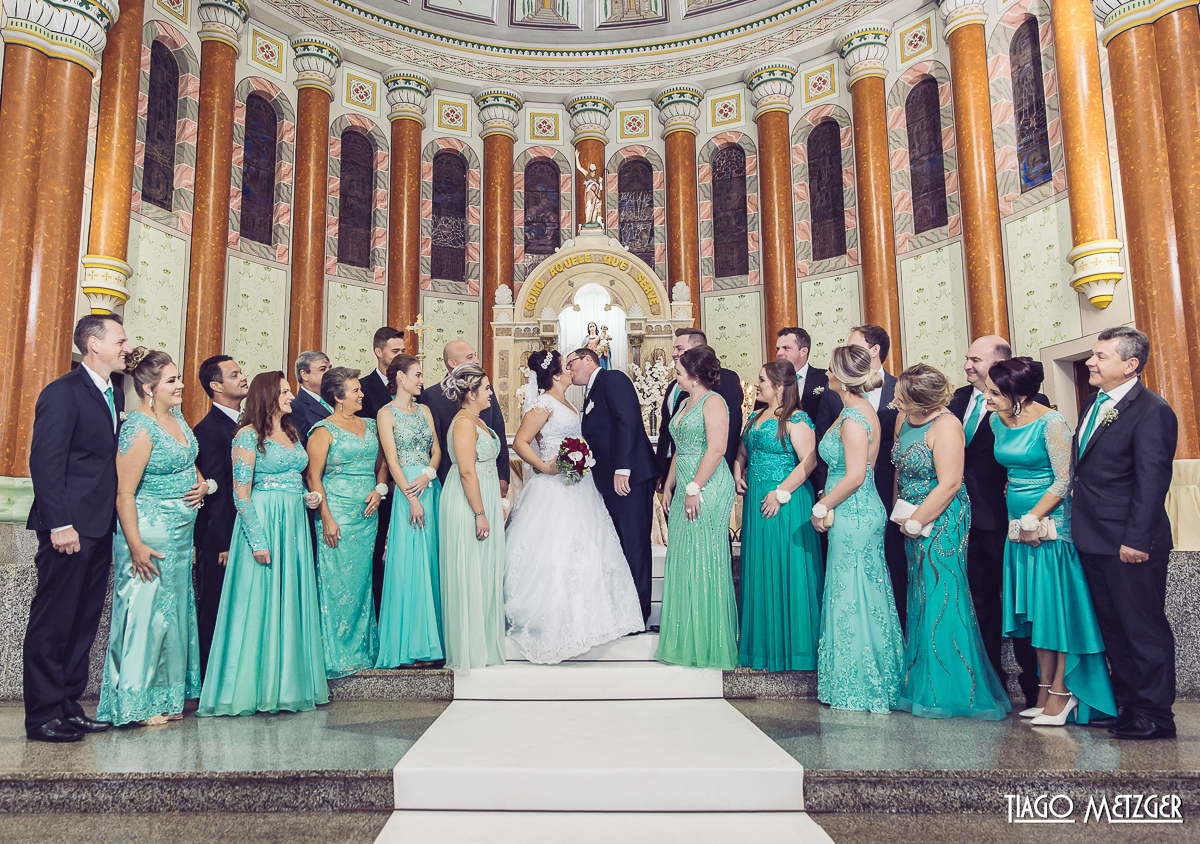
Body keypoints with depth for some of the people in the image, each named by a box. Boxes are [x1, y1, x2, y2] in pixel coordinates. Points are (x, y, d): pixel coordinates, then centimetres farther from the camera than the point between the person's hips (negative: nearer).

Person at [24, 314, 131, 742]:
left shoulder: (115, 394, 14)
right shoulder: (63, 393, -10)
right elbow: (45, 463, -15)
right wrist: (60, 525, -20)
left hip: (99, 528, 8)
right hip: (70, 527, -8)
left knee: (84, 622, 13)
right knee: (53, 622, 1)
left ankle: (68, 705, 23)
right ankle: (43, 715, 10)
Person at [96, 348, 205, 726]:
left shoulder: (177, 418, 9)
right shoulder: (139, 428, -16)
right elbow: (124, 493, -19)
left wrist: (203, 484, 3)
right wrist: (136, 547, -23)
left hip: (180, 533, 9)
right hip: (149, 534, -9)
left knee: (173, 611, 13)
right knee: (146, 612, -1)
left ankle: (165, 699, 24)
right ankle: (135, 704, 11)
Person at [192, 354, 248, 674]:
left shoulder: (243, 423, 12)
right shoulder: (209, 429, -13)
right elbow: (215, 491, -16)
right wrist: (225, 543, -16)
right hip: (219, 540, -8)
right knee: (214, 611, 3)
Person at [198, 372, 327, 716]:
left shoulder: (291, 432, 16)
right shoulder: (249, 435, -7)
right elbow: (241, 493, -12)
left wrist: (309, 496, 6)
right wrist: (257, 539, -18)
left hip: (294, 523, 7)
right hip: (262, 521, -7)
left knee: (292, 603, 9)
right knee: (259, 603, -3)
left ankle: (289, 683, 17)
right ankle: (257, 687, 6)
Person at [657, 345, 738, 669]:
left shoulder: (712, 402, -9)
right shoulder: (686, 403, 19)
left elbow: (716, 449, -18)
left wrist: (695, 488, -21)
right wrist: (669, 486, 18)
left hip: (707, 488, -9)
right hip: (686, 489, 9)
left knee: (703, 561, -4)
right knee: (682, 563, 10)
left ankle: (709, 645, 7)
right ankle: (686, 641, 20)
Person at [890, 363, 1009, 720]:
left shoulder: (945, 426, -17)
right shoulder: (903, 418, 7)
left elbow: (949, 484, -21)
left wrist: (915, 523, -15)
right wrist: (899, 512, 5)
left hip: (942, 522, -8)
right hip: (913, 521, 8)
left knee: (941, 600, -3)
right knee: (921, 598, 13)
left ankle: (950, 689, 8)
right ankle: (922, 679, 25)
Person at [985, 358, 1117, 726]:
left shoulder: (1051, 423, -15)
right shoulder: (997, 421, 6)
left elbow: (1063, 479, -16)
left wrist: (1034, 519, -17)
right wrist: (1018, 518, 14)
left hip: (1050, 525, -7)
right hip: (1019, 526, 7)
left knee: (1056, 608, -2)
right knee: (1035, 611, 11)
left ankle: (1061, 693, 8)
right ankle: (1046, 691, 19)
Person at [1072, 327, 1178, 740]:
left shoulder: (1153, 411, -13)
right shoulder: (1092, 406, 13)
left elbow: (1151, 482, -18)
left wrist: (1136, 540, -21)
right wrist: (1081, 528, 13)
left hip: (1130, 545, -9)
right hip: (1093, 542, 9)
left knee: (1144, 630, 2)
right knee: (1113, 628, 16)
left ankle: (1154, 716, 13)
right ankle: (1126, 706, 27)